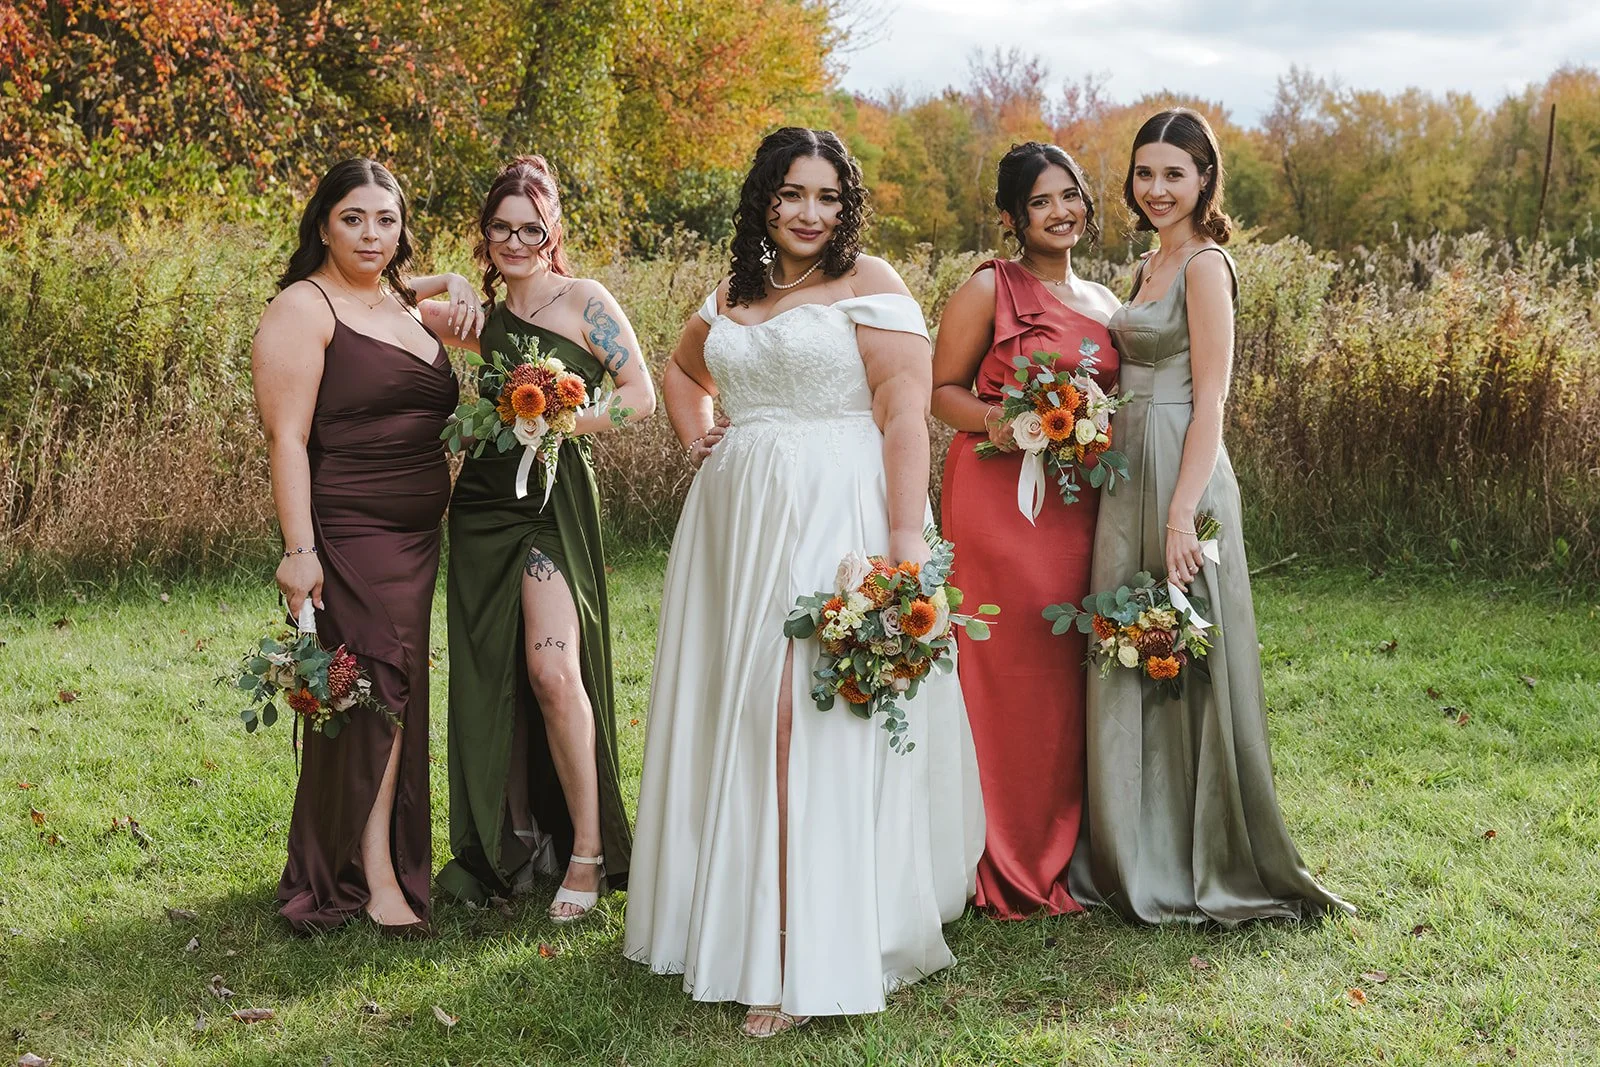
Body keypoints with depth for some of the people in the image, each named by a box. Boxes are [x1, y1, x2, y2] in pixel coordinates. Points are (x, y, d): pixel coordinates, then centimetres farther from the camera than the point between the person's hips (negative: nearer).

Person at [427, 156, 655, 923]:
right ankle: (516, 840, 21)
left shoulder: (583, 301, -1)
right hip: (483, 504, 6)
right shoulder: (487, 320, 15)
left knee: (553, 670, -18)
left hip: (554, 499, -6)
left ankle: (587, 851, -8)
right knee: (493, 677, 7)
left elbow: (640, 395, -6)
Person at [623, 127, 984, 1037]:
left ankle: (811, 958, -5)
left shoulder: (870, 286, -4)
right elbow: (682, 368, 34)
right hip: (737, 521, 7)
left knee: (818, 723, -10)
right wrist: (697, 440, 14)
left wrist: (906, 543, -20)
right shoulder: (732, 297, 15)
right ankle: (734, 922, 25)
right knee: (735, 717, 11)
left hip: (836, 520, -6)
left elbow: (906, 417, -11)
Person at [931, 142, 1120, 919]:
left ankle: (1059, 851, 18)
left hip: (1078, 502, 6)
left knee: (1067, 671, 6)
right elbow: (940, 390, -2)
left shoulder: (1104, 301, 17)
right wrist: (996, 421, -20)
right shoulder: (989, 288, -1)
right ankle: (1005, 865, 4)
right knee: (1005, 667, -6)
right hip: (998, 497, -6)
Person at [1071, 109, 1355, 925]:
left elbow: (1210, 402, -16)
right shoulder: (1153, 265, 16)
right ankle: (1144, 857, 23)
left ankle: (1204, 866, 10)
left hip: (1180, 477, -9)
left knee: (1182, 666, -2)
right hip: (1132, 478, 9)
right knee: (1131, 667, 12)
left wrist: (1182, 515, -21)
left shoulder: (1205, 265, -10)